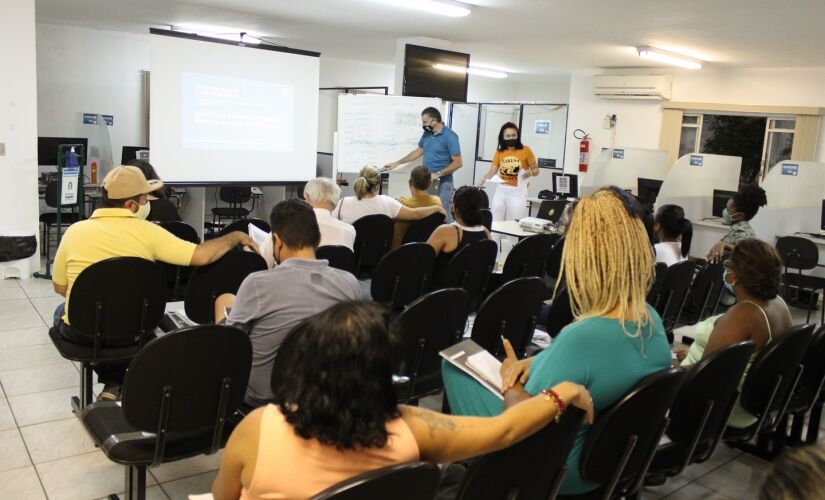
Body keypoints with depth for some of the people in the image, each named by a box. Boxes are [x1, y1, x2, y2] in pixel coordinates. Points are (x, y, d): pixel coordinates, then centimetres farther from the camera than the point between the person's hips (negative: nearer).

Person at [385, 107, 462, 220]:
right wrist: (397, 163, 20)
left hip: (442, 183, -7)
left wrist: (437, 174, -20)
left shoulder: (449, 136, -13)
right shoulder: (427, 133, 8)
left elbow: (457, 162, -15)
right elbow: (418, 151, 22)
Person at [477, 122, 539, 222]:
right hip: (501, 190, 3)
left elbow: (536, 170, 4)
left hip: (517, 191, -3)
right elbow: (492, 172, 0)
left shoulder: (525, 150, -3)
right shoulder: (499, 152, 5)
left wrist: (530, 173, -18)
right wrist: (483, 180, -19)